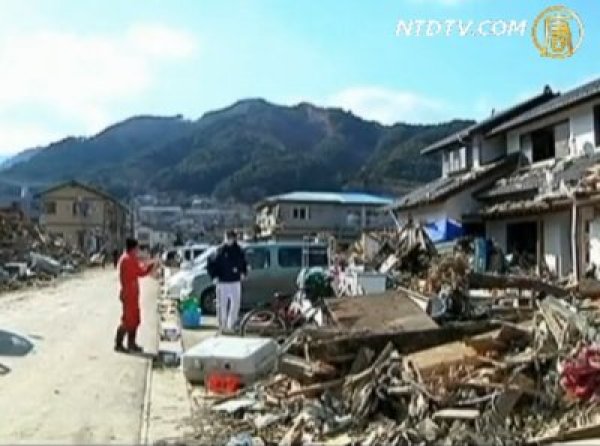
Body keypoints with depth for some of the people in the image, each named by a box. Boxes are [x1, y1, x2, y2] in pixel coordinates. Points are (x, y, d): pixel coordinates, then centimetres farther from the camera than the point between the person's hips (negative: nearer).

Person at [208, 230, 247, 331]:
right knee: (222, 304, 3)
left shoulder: (238, 251, 5)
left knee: (236, 303, 4)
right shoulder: (221, 250, -5)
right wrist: (214, 276, -9)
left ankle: (231, 324, 16)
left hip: (235, 282, 3)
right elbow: (212, 264, -2)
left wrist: (243, 273, 5)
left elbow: (243, 263, 19)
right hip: (222, 282, -3)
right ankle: (222, 324, 15)